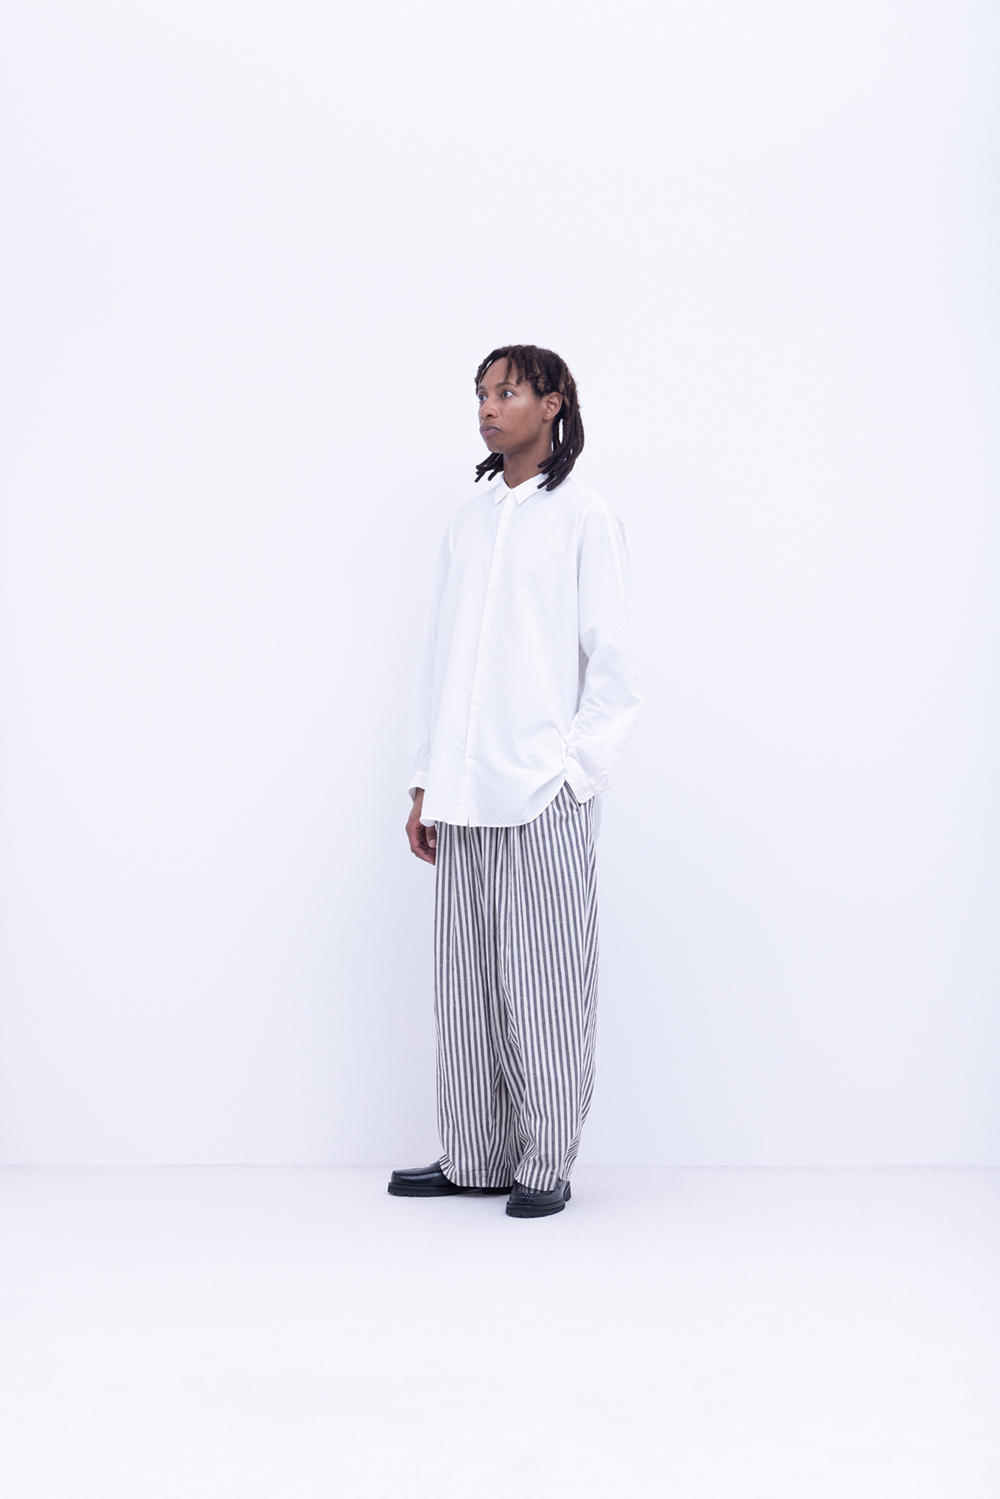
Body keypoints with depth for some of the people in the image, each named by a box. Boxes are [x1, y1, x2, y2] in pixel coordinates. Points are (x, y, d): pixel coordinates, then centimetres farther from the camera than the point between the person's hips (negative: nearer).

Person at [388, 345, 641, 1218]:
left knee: (543, 988, -1)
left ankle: (546, 1167, 10)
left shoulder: (585, 518, 1)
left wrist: (573, 774, -8)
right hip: (463, 801, 5)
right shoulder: (469, 522, 15)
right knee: (466, 986, 8)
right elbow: (439, 661, 16)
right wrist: (425, 784, 12)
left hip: (544, 800, -5)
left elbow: (613, 668, -2)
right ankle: (473, 1159, 19)